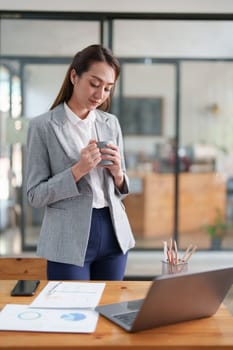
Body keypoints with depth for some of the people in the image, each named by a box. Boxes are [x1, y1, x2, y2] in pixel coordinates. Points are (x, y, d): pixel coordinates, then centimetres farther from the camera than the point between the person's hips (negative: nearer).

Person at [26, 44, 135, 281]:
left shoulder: (111, 123, 6)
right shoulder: (43, 126, -7)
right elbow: (35, 195, -8)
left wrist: (117, 173, -9)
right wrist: (77, 170, -20)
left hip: (113, 233, 5)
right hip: (70, 239, -4)